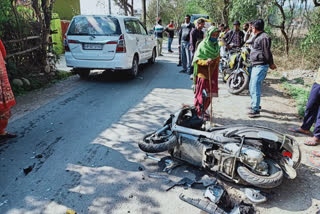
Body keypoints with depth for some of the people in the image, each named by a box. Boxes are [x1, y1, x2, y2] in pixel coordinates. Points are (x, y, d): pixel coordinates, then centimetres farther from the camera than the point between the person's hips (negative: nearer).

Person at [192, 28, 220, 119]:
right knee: (201, 94, -3)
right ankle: (199, 112, 10)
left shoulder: (216, 46, 10)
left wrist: (216, 73, 16)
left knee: (209, 94, 9)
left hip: (212, 74, 6)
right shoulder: (203, 45, -11)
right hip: (203, 73, -6)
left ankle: (203, 111, 25)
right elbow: (197, 59, -14)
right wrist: (205, 62, -33)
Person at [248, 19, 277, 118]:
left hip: (261, 66, -10)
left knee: (255, 87, -11)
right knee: (252, 86, 18)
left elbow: (267, 52, -16)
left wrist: (271, 64, -9)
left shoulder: (264, 37, -15)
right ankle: (255, 105, 34)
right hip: (256, 65, 10)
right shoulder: (258, 37, 17)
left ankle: (256, 110, -6)